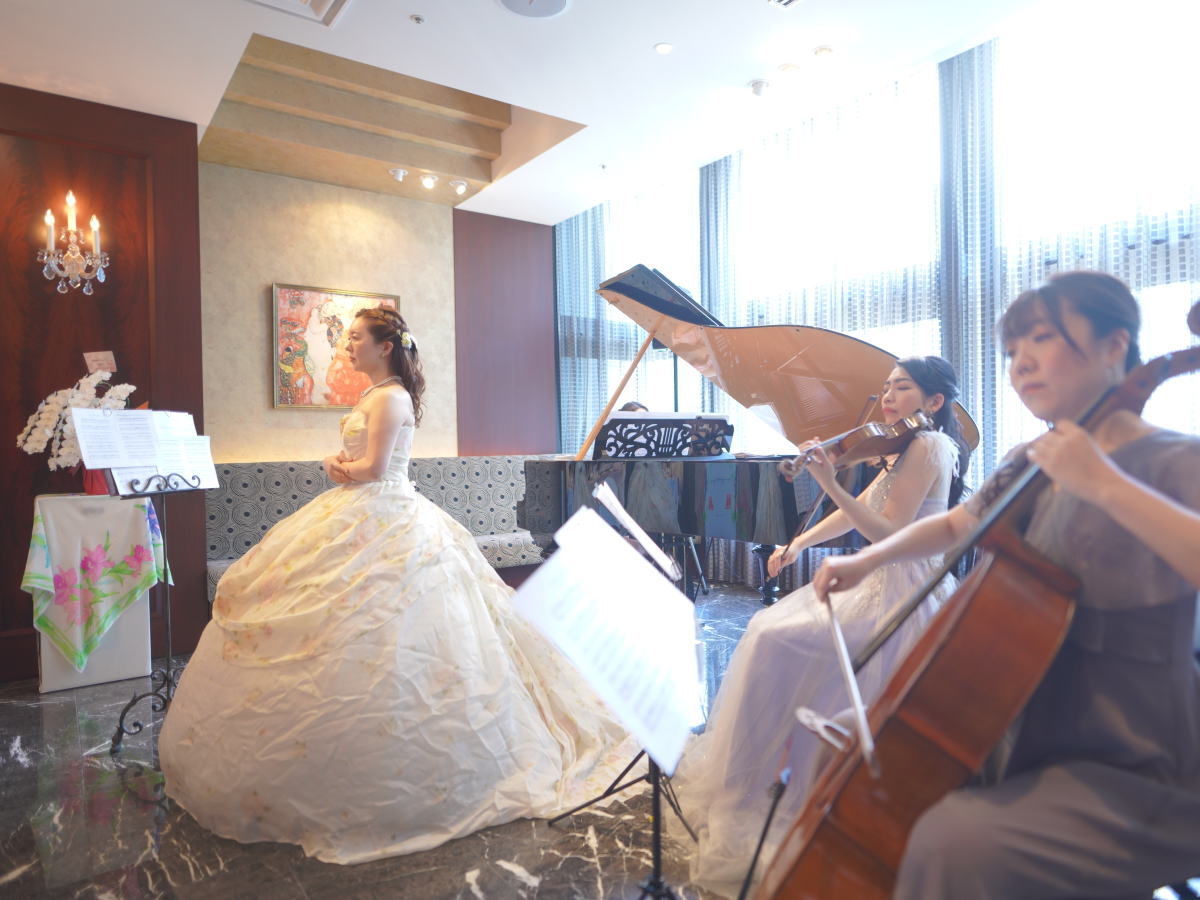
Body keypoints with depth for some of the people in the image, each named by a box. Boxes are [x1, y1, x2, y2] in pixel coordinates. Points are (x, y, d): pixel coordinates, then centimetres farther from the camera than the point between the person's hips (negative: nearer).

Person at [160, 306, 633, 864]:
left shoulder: (390, 397, -13)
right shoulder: (375, 395, 18)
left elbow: (372, 468, -19)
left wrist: (338, 468, 0)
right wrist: (342, 467, 1)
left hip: (384, 524, -10)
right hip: (367, 519, 10)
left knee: (371, 641, -7)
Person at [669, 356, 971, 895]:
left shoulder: (926, 446, -15)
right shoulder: (908, 451, 16)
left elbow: (888, 533, -24)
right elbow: (860, 512, 17)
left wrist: (829, 483, -31)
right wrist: (800, 543, 7)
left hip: (897, 602, -10)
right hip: (885, 588, 10)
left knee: (776, 643, -16)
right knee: (773, 627, 9)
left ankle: (750, 785, 0)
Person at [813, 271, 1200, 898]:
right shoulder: (1031, 467, 5)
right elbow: (953, 526, 20)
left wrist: (1106, 484, -33)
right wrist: (866, 561, 6)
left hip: (1138, 774, -7)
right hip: (1031, 739, 7)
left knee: (952, 844, -27)